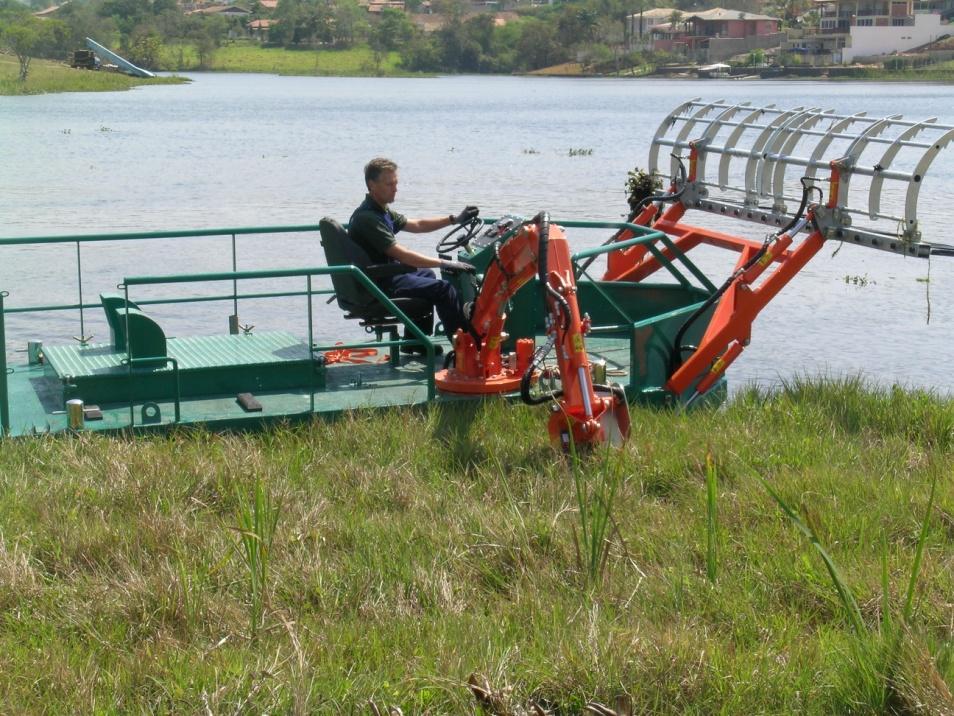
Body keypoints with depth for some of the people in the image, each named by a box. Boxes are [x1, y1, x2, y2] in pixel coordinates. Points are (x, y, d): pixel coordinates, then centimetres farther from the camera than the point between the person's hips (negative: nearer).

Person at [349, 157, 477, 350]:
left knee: (426, 274, 31)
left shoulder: (382, 210, 9)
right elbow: (402, 255, -29)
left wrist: (455, 219, 13)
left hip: (385, 274, 11)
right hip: (378, 285, -11)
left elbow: (417, 225, 20)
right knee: (443, 288, -14)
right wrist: (446, 264, -29)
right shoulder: (367, 217, -24)